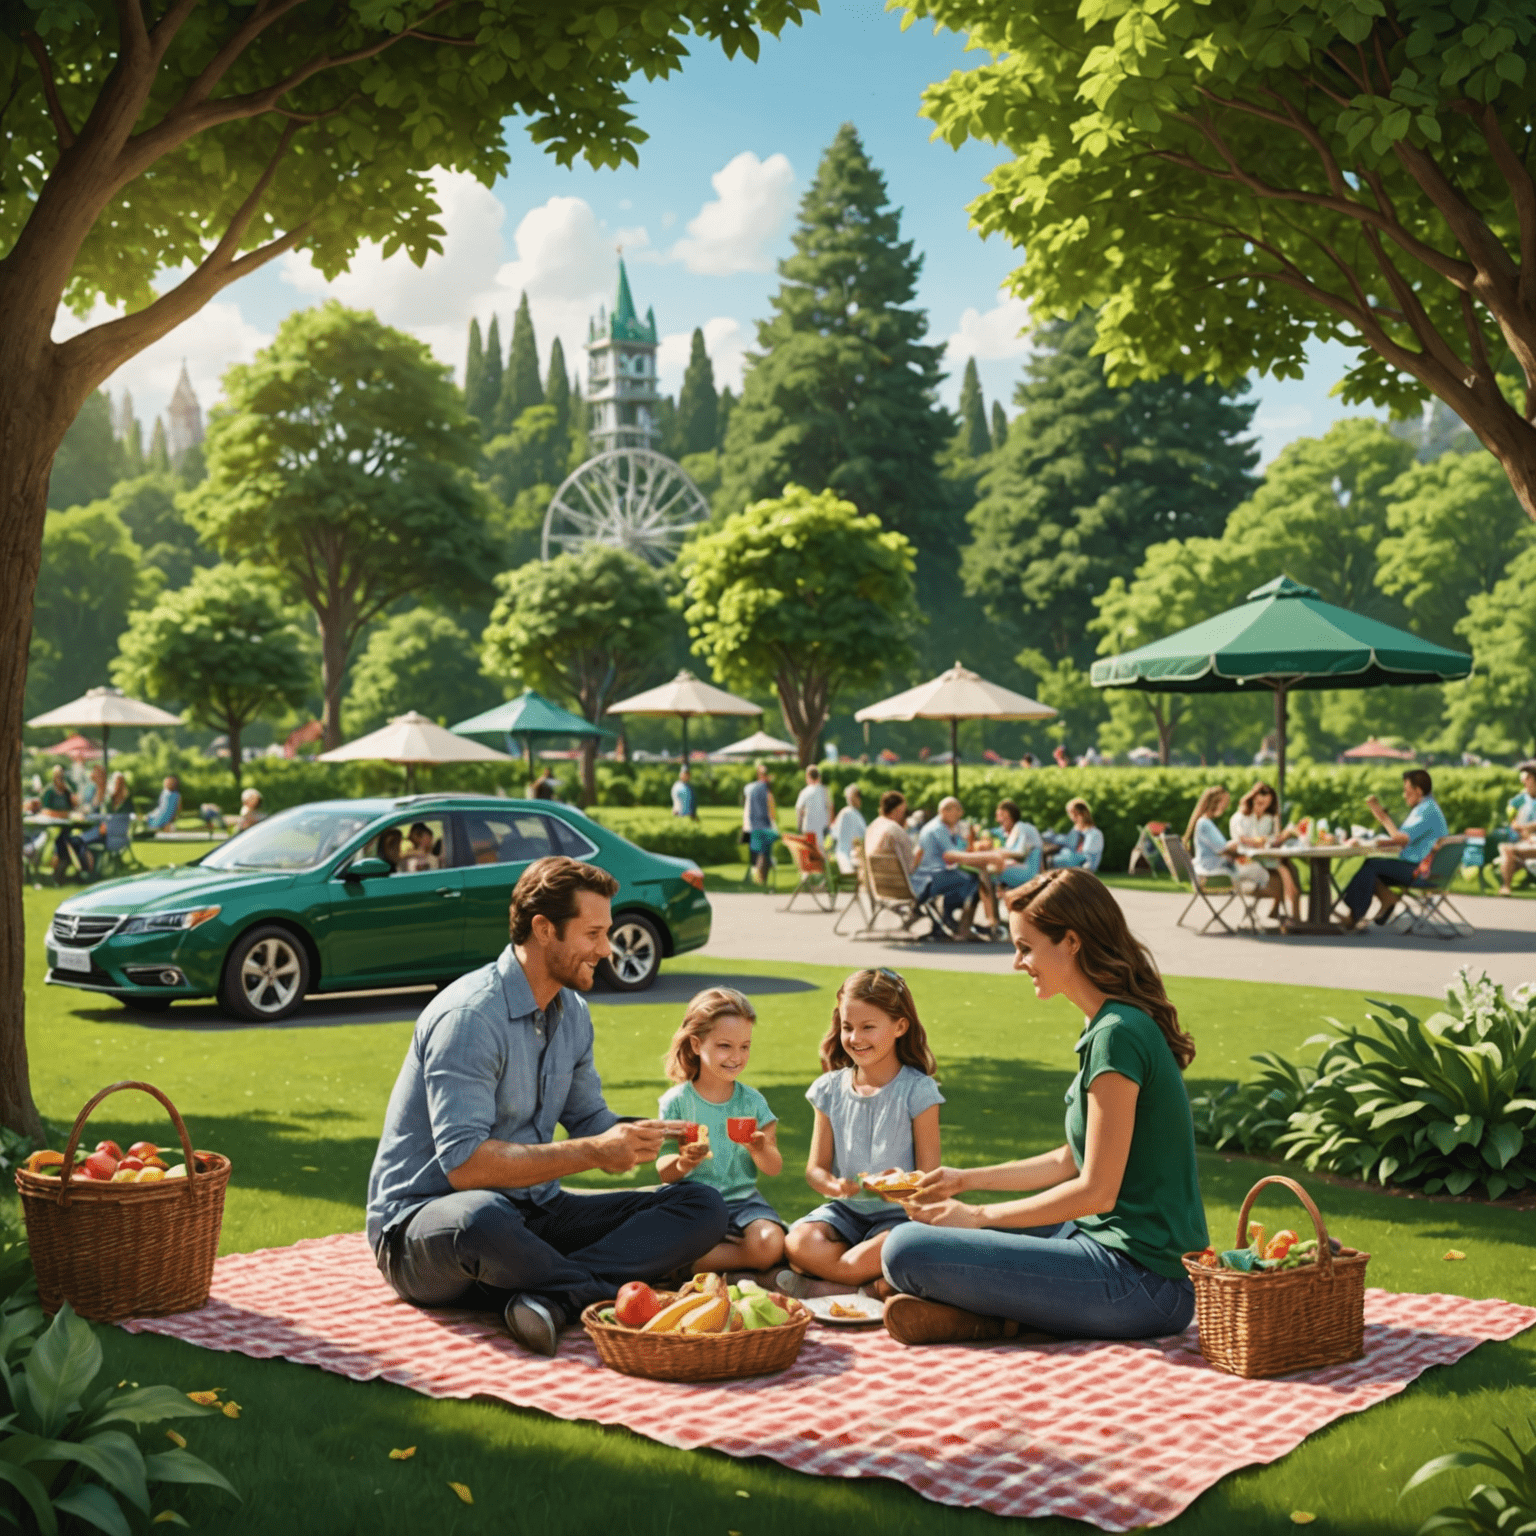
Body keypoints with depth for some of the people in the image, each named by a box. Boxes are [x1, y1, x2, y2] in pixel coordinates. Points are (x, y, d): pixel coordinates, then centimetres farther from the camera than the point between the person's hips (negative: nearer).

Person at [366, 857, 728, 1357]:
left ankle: (552, 1296, -29)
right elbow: (464, 1163, -27)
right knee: (481, 1218, -46)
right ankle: (618, 1294, -21)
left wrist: (633, 1136, -5)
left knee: (701, 1206, -7)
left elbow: (589, 1119, 18)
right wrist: (593, 1153, -27)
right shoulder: (470, 1015, -19)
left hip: (532, 1212, 8)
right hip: (422, 1218, -8)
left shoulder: (572, 1011, 9)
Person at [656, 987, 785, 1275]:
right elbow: (664, 1172, -2)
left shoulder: (752, 1101, 6)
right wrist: (683, 1163, -25)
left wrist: (760, 1149, -19)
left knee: (770, 1243, -29)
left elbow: (775, 1170, 4)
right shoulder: (676, 1102, 1)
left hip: (742, 1201, 1)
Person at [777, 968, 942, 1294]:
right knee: (798, 1244, -27)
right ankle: (873, 1283, -19)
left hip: (898, 1213, -4)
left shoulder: (917, 1090, -4)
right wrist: (834, 1186, -18)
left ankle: (824, 1282, -15)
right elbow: (815, 1168, 7)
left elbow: (928, 1173, -4)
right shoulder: (831, 1089, 6)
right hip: (846, 1209, 4)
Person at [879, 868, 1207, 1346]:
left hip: (1136, 1279, -11)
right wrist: (967, 1180, 20)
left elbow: (1096, 1192, -19)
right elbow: (1070, 1162, 21)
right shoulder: (1110, 1025, 13)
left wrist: (978, 1216, -9)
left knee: (907, 1250, -20)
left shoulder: (1118, 1035, -19)